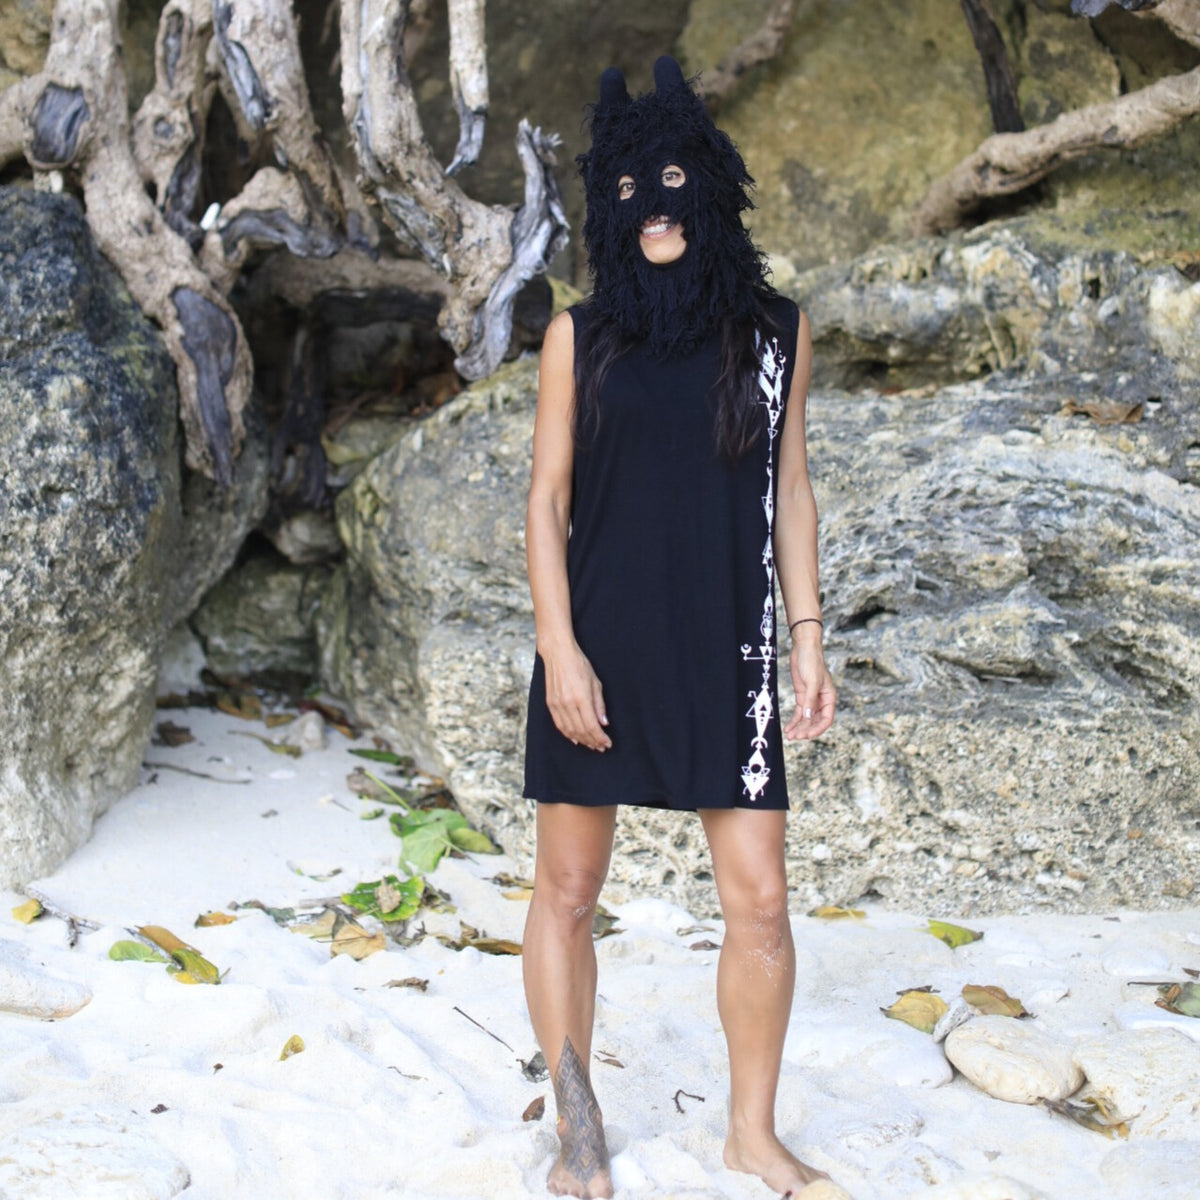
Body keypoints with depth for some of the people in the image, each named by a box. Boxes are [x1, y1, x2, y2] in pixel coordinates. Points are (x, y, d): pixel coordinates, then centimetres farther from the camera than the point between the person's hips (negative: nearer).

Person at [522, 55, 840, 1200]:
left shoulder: (774, 330, 6)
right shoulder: (582, 334, 0)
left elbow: (787, 486, 11)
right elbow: (547, 496, 0)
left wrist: (807, 636, 6)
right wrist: (559, 649, -9)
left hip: (723, 653, 1)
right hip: (600, 643, -1)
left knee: (761, 903, 1)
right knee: (568, 890, 5)